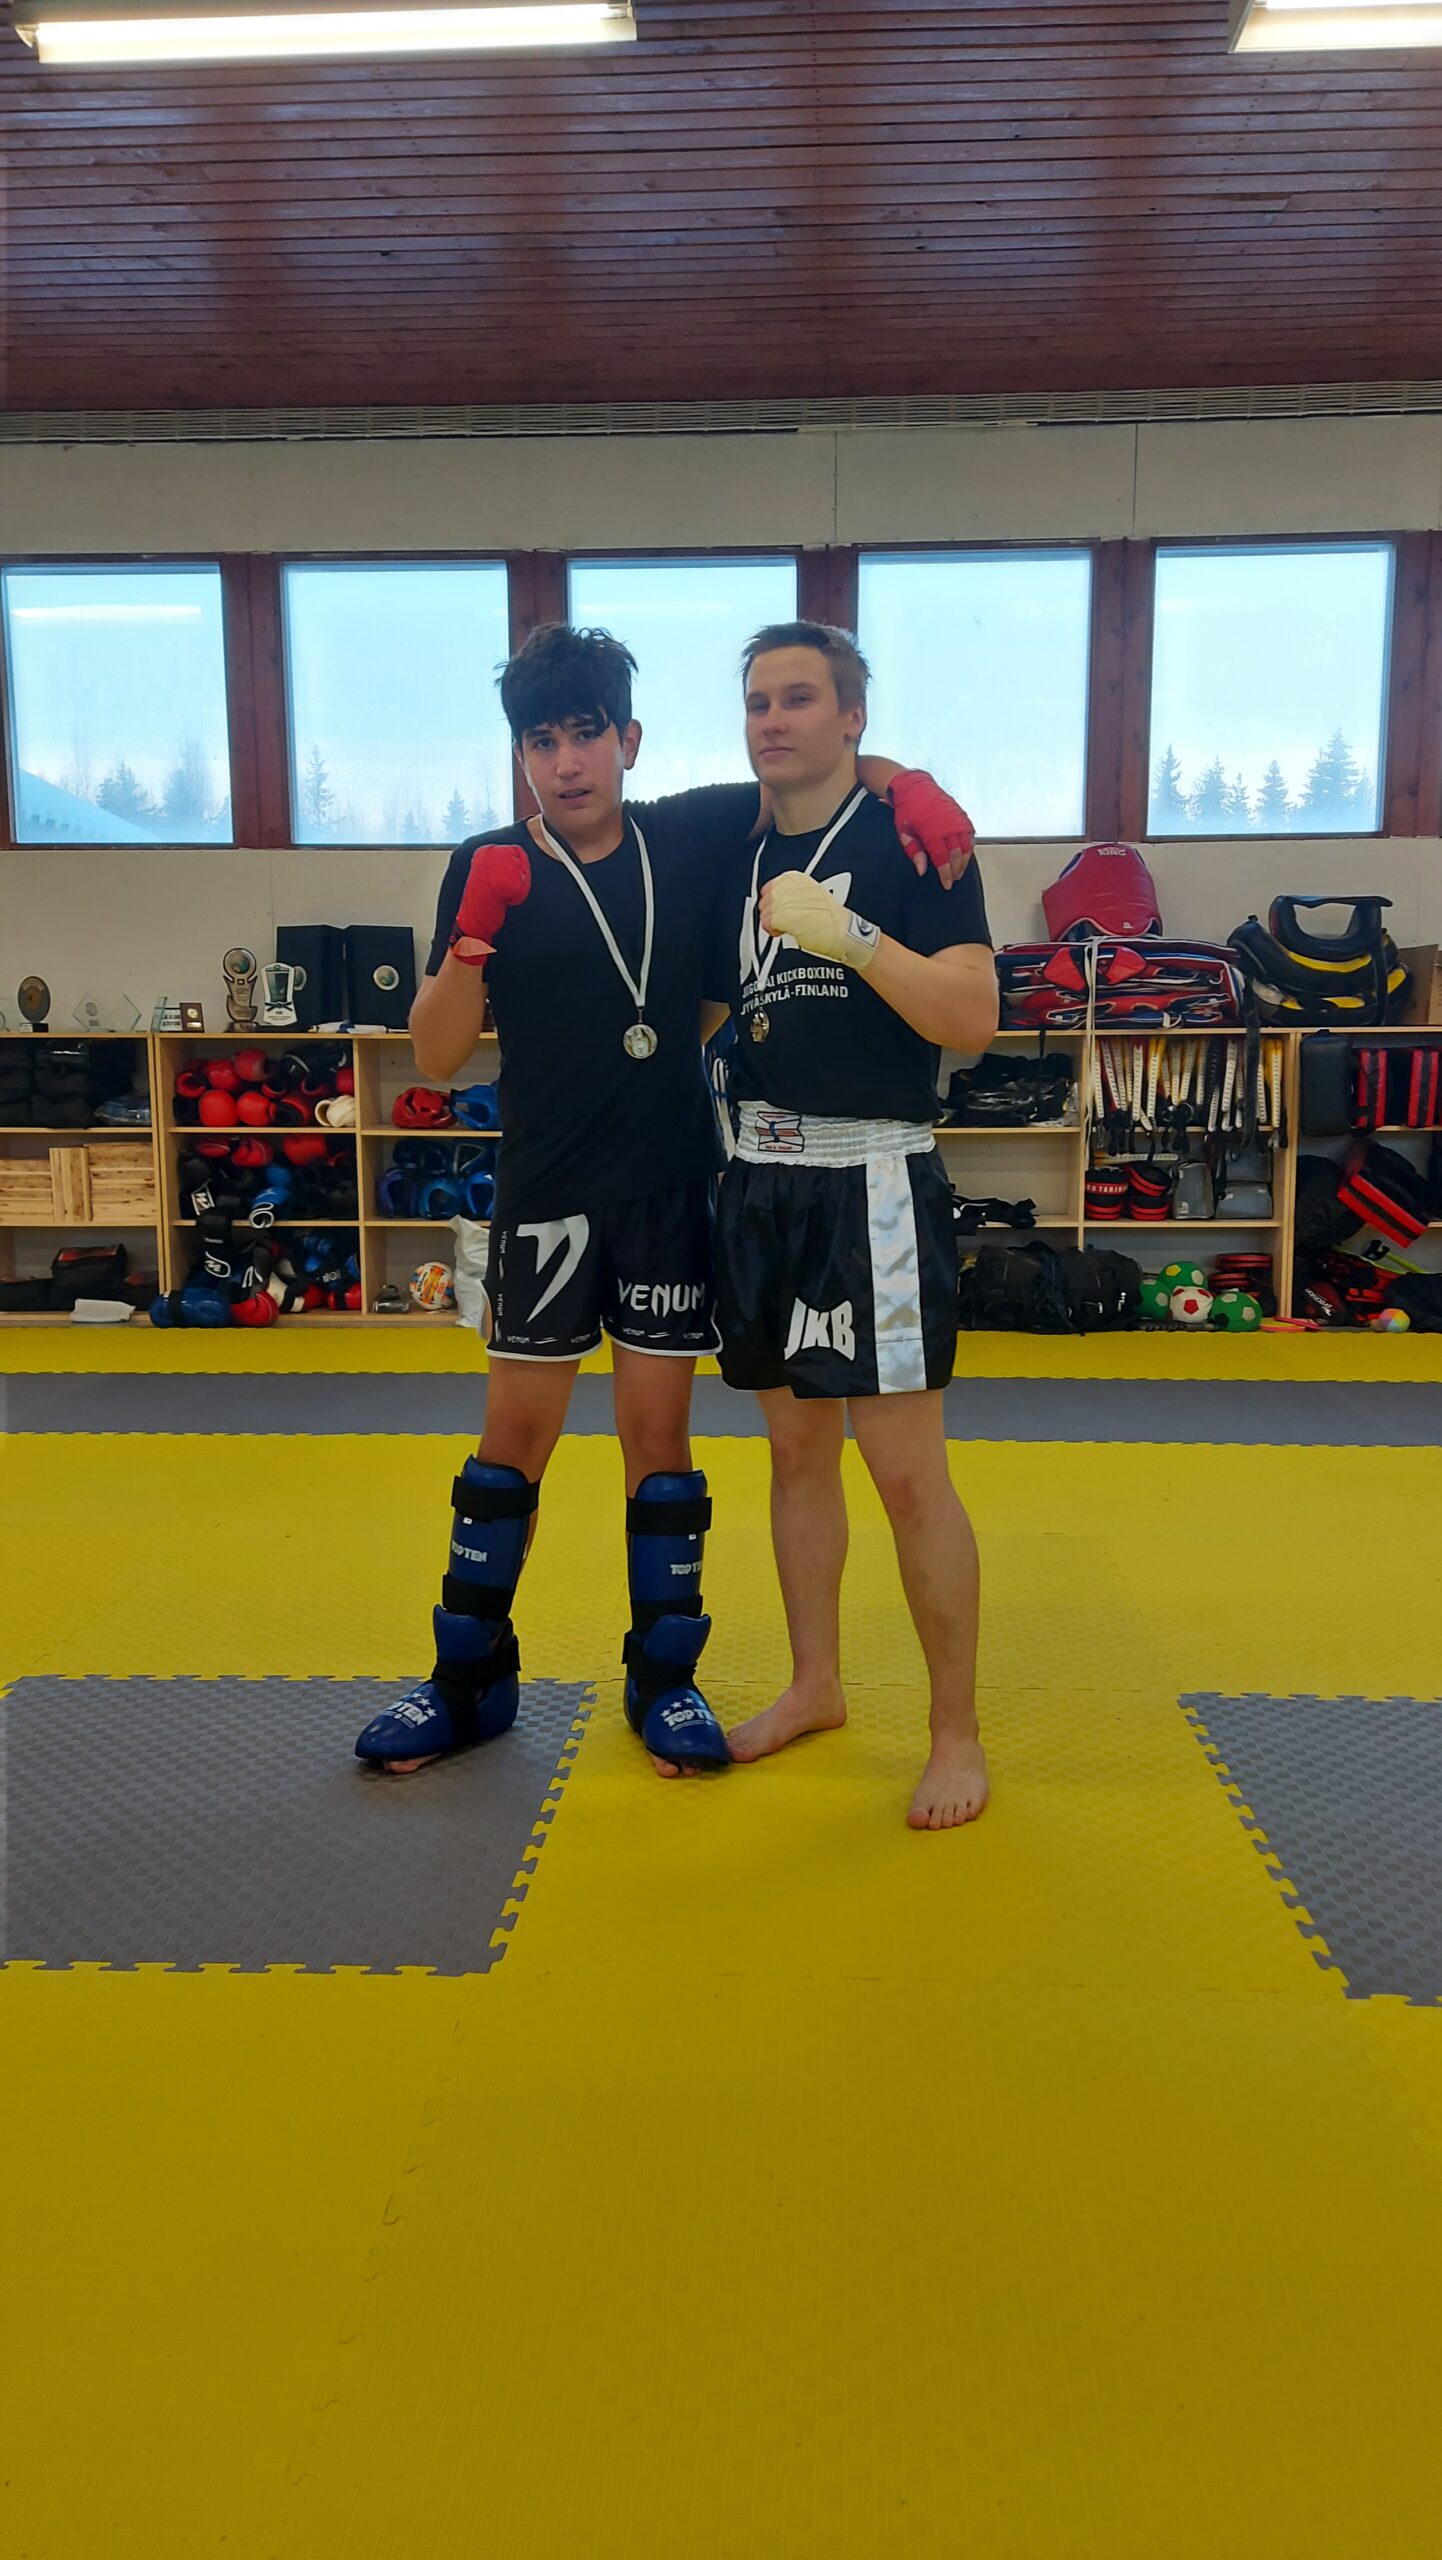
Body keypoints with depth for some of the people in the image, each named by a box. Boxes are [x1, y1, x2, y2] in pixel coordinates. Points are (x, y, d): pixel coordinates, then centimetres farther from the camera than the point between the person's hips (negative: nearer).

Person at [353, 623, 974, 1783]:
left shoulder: (692, 837, 0)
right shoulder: (492, 868, -4)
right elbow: (437, 1056, -6)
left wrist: (903, 779, -9)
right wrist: (473, 934, -22)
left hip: (672, 1187, 1)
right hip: (548, 1194, -1)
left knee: (659, 1436, 8)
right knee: (514, 1438, 6)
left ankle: (665, 1678, 23)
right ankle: (471, 1681, 22)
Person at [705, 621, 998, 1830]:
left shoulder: (911, 840, -7)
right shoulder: (738, 859, 12)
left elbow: (973, 1016, -17)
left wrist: (850, 934, -26)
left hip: (873, 1178, -7)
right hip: (764, 1175, 7)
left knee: (908, 1471, -5)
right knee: (797, 1448, 15)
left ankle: (958, 1732, 11)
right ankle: (816, 1687, 32)